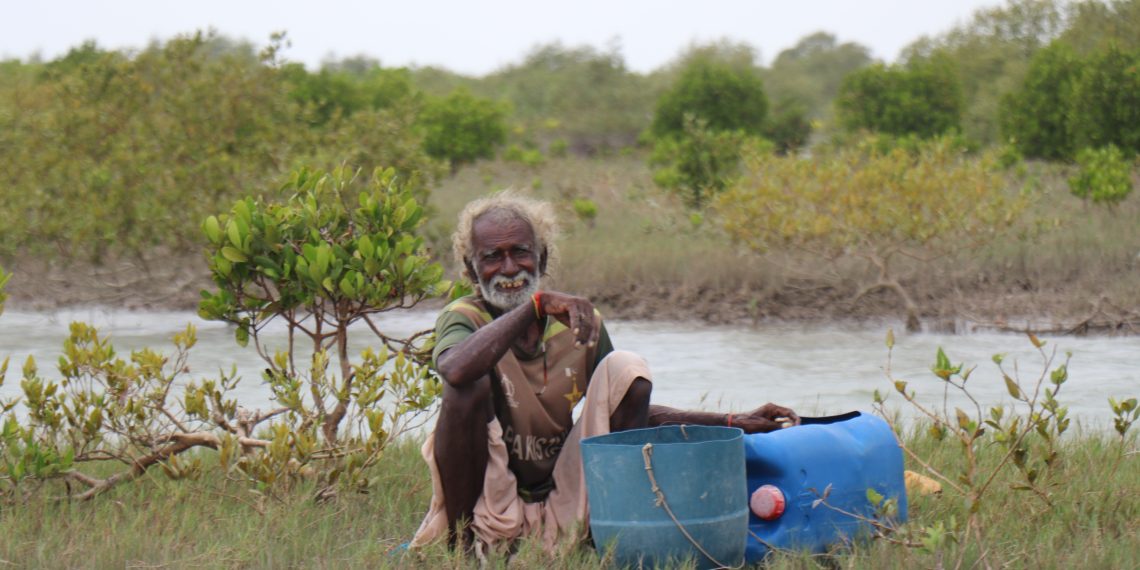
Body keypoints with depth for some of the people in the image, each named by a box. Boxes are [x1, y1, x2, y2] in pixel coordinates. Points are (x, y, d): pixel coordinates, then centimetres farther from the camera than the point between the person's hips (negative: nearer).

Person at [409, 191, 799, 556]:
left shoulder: (578, 321, 3)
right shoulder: (464, 318, -11)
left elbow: (627, 409, 14)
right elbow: (456, 369, -37)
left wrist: (734, 423, 6)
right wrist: (535, 305, -35)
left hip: (560, 515, 4)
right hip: (489, 517, -4)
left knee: (626, 368, -7)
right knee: (471, 384, -28)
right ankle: (463, 536, -16)